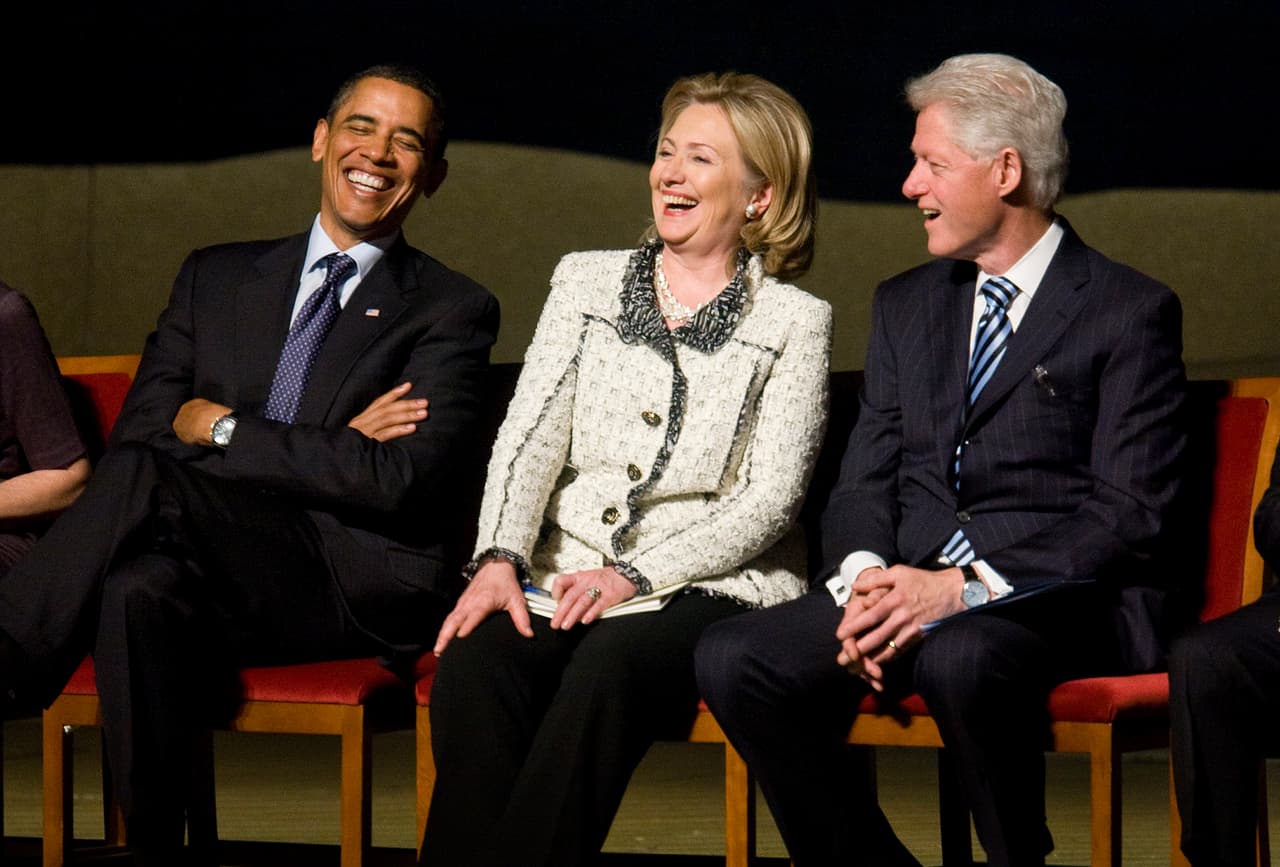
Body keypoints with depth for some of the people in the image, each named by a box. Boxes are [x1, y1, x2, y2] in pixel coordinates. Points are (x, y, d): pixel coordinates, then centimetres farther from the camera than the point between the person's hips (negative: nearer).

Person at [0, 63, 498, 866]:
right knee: (143, 591, -35)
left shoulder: (451, 311, 7)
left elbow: (398, 480, -9)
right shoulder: (217, 278, 21)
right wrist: (326, 452, -5)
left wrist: (221, 426, -6)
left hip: (366, 585, -4)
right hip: (224, 583, 4)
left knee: (147, 478, -31)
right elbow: (137, 429, 7)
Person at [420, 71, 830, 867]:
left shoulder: (794, 321, 6)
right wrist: (500, 560, -12)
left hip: (706, 592, -3)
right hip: (564, 578, 3)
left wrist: (636, 576, -14)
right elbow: (531, 434, 6)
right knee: (472, 662, -30)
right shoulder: (586, 281, 16)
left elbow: (769, 501, -2)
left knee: (607, 663, -36)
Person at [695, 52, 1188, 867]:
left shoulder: (1131, 311, -1)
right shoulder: (906, 305, 19)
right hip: (909, 587, 6)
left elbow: (1129, 511, -8)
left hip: (1063, 597, -5)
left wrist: (967, 587, -18)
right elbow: (865, 480, 15)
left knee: (961, 657, -39)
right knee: (734, 659, -20)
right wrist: (863, 576, -8)